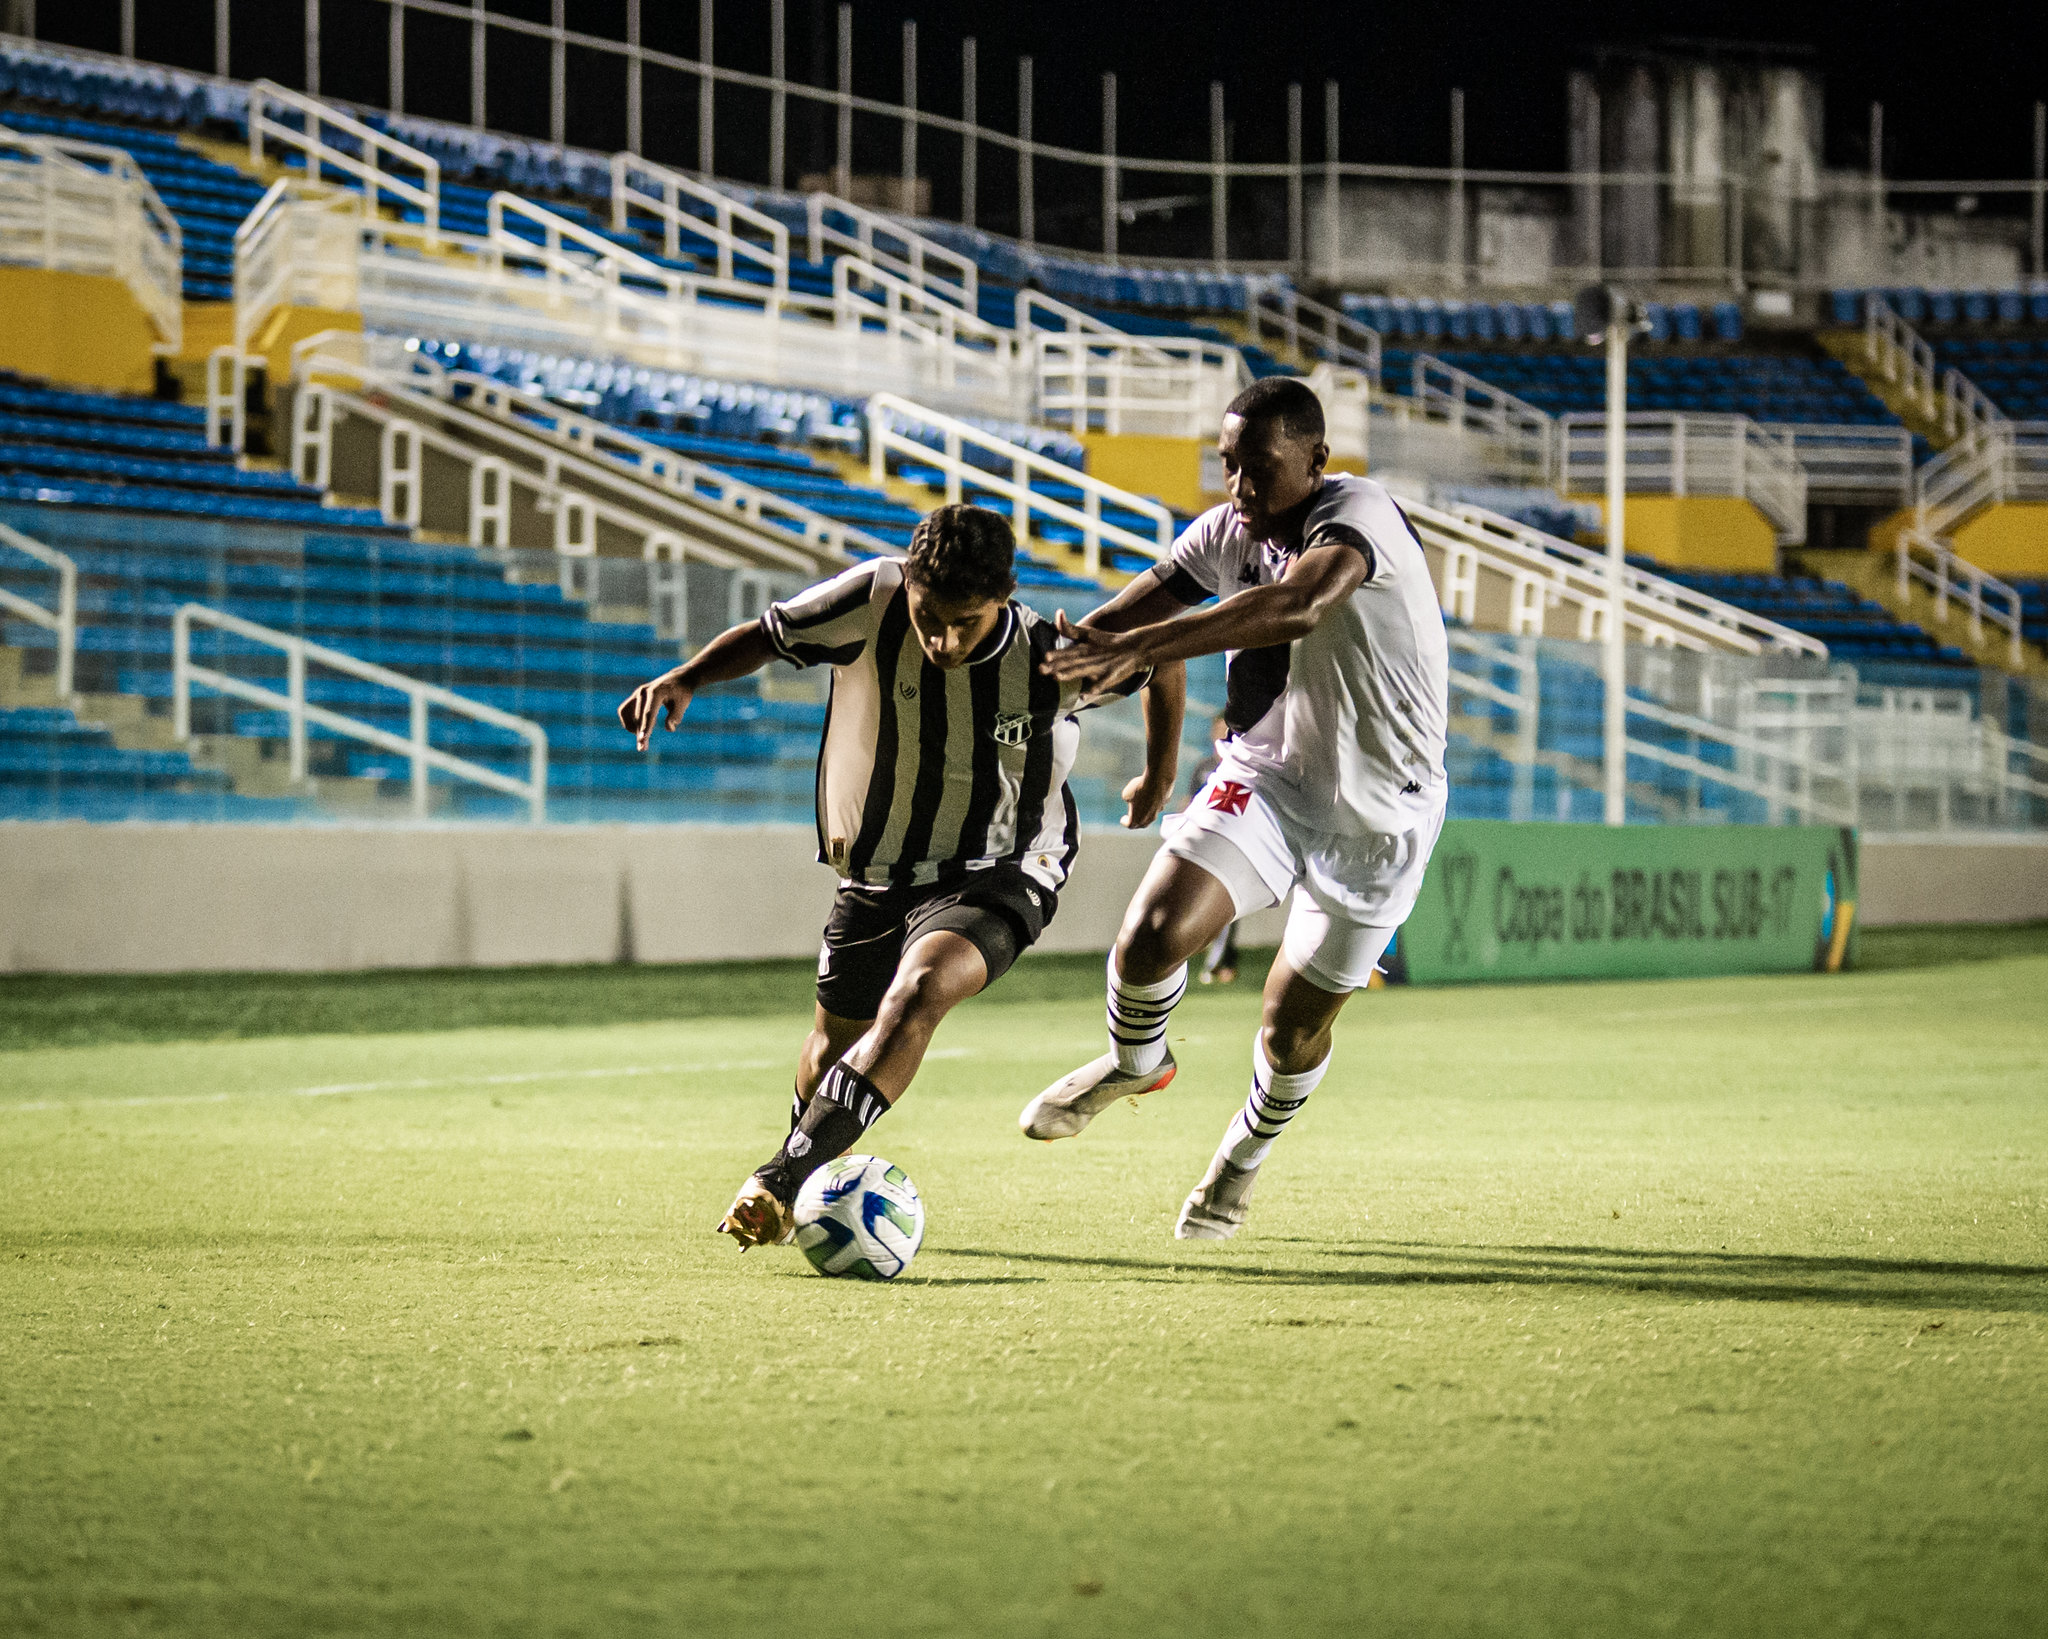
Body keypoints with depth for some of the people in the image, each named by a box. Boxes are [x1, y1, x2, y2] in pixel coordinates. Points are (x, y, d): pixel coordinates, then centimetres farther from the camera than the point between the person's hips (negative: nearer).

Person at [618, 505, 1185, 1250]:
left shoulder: (1052, 657, -23)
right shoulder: (870, 602, -21)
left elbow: (1163, 656, -3)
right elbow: (767, 636, -3)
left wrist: (1159, 777, 9)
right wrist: (683, 680, -19)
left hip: (996, 873, -4)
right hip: (876, 873, 4)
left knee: (918, 993, -31)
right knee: (838, 1038, 18)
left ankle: (781, 1181, -36)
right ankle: (807, 1187, 50)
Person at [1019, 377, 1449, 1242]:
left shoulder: (1358, 518, -26)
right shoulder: (1228, 531, -4)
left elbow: (1296, 609, -46)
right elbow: (1133, 609, 7)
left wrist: (1137, 647, -54)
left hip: (1377, 811, -4)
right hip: (1266, 774, 4)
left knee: (1294, 1030, 6)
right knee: (1150, 938, -18)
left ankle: (1244, 1155, 39)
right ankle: (1135, 1061, 16)